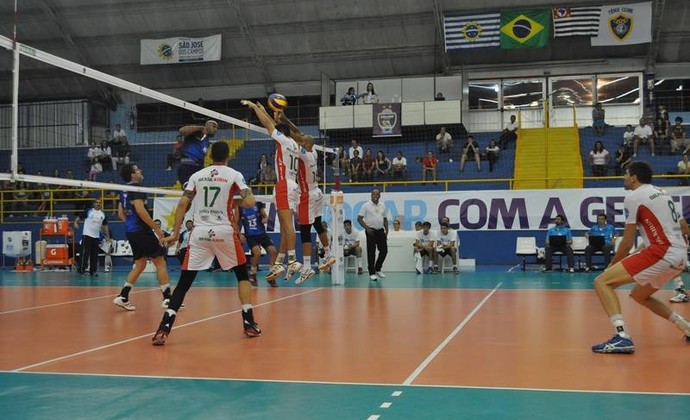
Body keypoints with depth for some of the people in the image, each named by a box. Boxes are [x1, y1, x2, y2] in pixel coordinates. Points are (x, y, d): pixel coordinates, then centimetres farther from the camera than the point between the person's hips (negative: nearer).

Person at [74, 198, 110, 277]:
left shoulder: (103, 214, 11)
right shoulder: (88, 211, -2)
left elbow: (105, 225, 18)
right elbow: (79, 217, -3)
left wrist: (107, 236, 15)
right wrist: (76, 222, -22)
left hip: (96, 237, 5)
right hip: (87, 235, -5)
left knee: (95, 255, 6)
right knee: (85, 253, -7)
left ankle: (92, 271, 11)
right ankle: (81, 269, -1)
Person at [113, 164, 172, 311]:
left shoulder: (124, 192, 16)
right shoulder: (136, 188, -12)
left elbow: (121, 213, 22)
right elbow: (140, 210, -22)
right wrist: (157, 228, -19)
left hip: (131, 231, 9)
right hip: (142, 231, -9)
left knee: (140, 264, 15)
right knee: (160, 262, -4)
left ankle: (123, 297, 10)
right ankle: (167, 298, -6)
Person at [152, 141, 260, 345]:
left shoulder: (197, 175, 10)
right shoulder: (234, 175, 3)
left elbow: (182, 204, 3)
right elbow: (250, 202, -8)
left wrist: (175, 233, 6)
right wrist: (236, 201, 14)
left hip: (199, 233, 2)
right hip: (224, 232, -2)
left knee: (184, 283, 4)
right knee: (242, 275, 17)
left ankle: (164, 328, -9)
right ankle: (249, 323, 10)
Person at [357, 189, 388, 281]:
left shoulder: (382, 206, 12)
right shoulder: (366, 206, -5)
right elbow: (359, 218, -8)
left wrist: (386, 229, 6)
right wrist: (367, 228, -17)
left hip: (381, 231, 6)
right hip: (371, 231, -5)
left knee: (384, 250, 5)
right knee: (371, 252, -3)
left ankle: (377, 269, 23)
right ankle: (372, 273, 4)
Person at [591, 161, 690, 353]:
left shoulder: (633, 197, -4)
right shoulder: (662, 194, 21)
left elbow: (627, 242, -4)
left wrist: (612, 265, 9)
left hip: (662, 254, -9)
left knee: (602, 282, -10)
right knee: (638, 295, 29)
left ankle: (622, 336, -27)